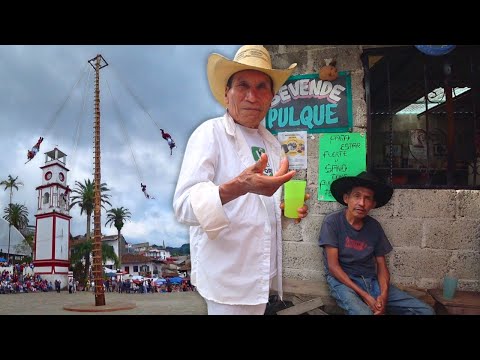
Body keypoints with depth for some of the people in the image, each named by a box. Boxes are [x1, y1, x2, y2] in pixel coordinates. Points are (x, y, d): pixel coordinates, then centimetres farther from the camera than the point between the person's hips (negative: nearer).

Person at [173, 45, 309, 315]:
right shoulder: (210, 133, -12)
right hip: (227, 277, -7)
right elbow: (184, 206, -24)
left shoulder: (272, 143, 9)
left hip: (263, 274, 7)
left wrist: (286, 209, -2)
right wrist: (238, 187, -41)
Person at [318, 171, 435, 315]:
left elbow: (381, 265, 9)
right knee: (364, 312, -38)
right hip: (342, 280, -5)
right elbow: (333, 266, -11)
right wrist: (364, 295, -18)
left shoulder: (374, 226, 5)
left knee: (425, 311, -8)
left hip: (371, 280, 5)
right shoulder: (332, 222, -9)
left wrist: (384, 294, -12)